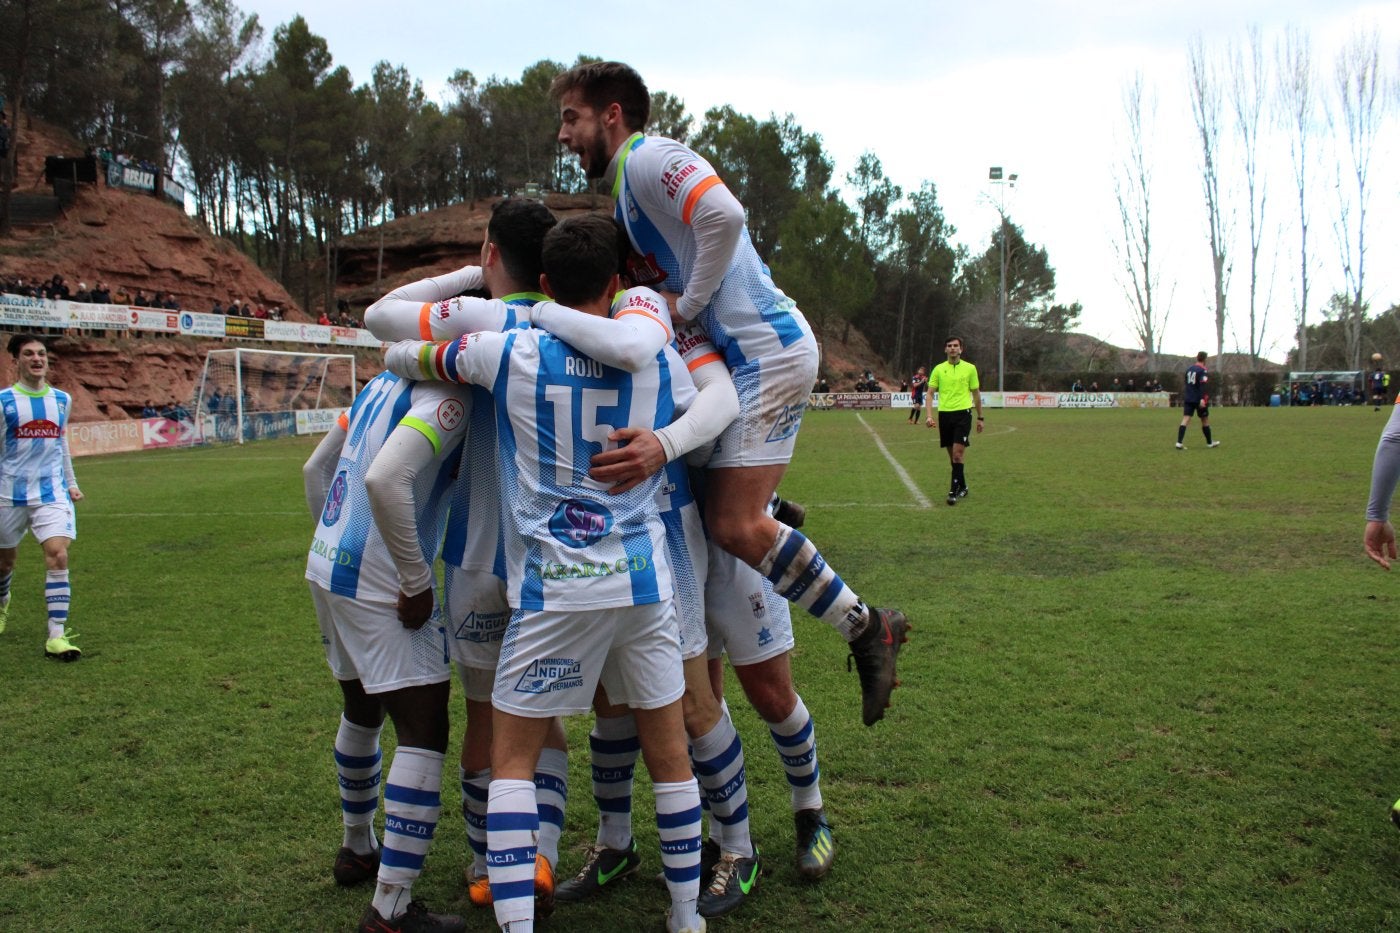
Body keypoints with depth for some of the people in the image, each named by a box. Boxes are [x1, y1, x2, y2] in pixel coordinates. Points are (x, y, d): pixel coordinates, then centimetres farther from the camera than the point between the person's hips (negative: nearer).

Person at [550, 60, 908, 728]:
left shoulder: (648, 158, -7)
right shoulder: (627, 188, 24)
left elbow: (724, 215, -25)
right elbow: (649, 283, 21)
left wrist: (684, 306, -15)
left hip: (766, 349, -11)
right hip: (740, 354, 11)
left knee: (733, 526, -13)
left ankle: (866, 628, -3)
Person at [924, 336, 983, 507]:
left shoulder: (970, 368, 4)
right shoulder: (939, 369, 6)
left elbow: (976, 393, 11)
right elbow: (930, 393, 5)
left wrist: (980, 417, 13)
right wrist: (929, 415, -7)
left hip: (963, 413, -3)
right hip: (944, 414, 3)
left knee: (958, 453, -13)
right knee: (952, 455, 10)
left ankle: (954, 491, -10)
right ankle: (962, 487, 26)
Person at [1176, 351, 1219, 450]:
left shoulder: (1189, 369, 12)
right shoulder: (1203, 370, -10)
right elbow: (1203, 385, -21)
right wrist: (1203, 399, -28)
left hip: (1188, 398, 5)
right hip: (1198, 399, -5)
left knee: (1185, 419, -4)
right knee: (1205, 420, 11)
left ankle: (1179, 442, -19)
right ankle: (1210, 442, 25)